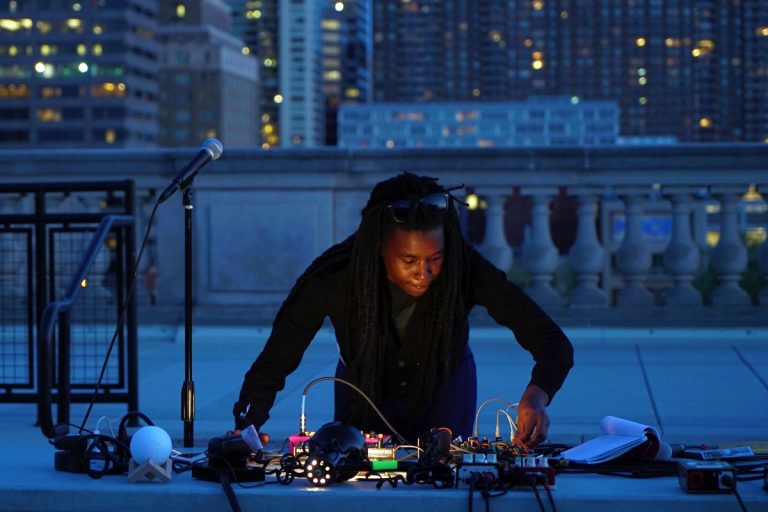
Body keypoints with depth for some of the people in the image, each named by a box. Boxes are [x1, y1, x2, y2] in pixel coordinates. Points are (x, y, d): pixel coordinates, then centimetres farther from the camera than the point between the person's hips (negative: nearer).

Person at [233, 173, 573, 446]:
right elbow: (274, 362, -28)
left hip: (442, 392, 0)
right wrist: (247, 425, -42)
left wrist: (537, 396, -55)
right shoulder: (334, 277, -35)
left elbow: (553, 342, -35)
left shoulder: (465, 269, -34)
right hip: (364, 394, 0)